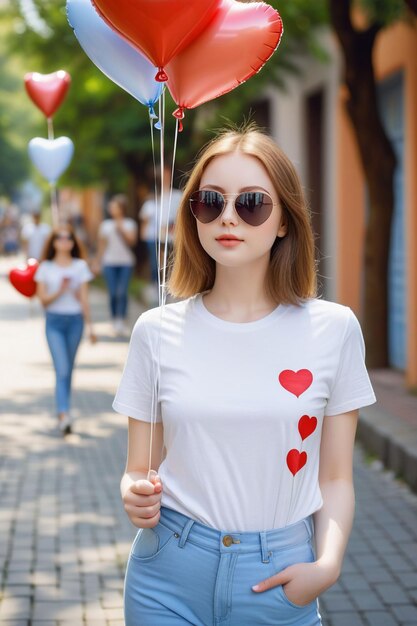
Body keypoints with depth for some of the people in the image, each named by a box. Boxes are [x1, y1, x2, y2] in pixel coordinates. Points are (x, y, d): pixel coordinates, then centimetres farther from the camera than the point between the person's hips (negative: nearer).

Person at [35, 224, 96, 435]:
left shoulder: (80, 266, 5)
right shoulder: (45, 267, 2)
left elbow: (84, 298, 5)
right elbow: (43, 299, -2)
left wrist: (89, 325, 2)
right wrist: (60, 291, -18)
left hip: (75, 320, 2)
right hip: (54, 321, -2)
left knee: (68, 369, 9)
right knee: (62, 370, -12)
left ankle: (63, 412, 21)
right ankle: (64, 414, -20)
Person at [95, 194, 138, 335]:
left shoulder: (130, 223, 6)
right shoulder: (105, 225, 9)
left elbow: (132, 241, -4)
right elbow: (102, 245, 13)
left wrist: (121, 229, -10)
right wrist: (97, 262, 12)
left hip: (126, 262, -1)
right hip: (109, 262, 1)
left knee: (122, 292, -13)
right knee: (113, 293, -5)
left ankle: (121, 320, -15)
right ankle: (115, 320, 4)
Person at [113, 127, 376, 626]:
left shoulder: (333, 329, -4)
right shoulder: (157, 331, -2)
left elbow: (335, 478, 1)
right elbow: (140, 468, 4)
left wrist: (327, 565, -14)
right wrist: (135, 496, -16)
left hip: (280, 580, 0)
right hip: (169, 572, 1)